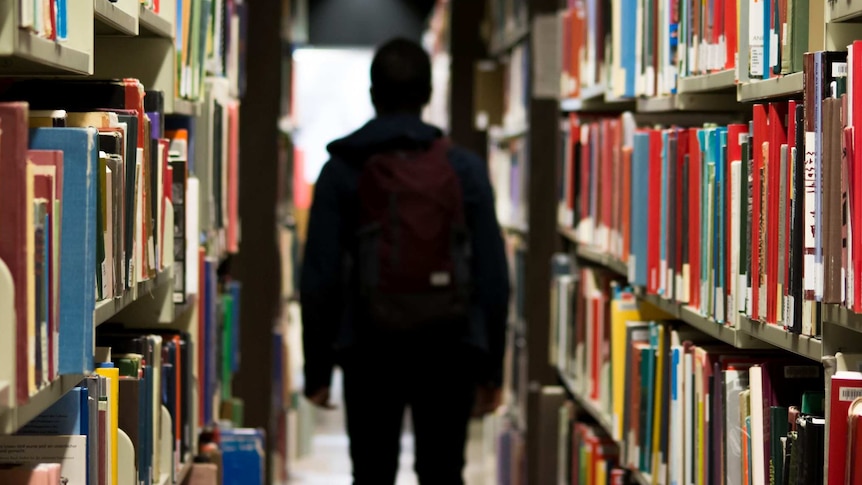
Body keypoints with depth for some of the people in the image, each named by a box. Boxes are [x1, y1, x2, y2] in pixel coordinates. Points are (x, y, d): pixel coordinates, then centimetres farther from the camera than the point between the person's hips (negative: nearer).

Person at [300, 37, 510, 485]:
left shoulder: (341, 170, -1)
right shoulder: (465, 167, 1)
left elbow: (319, 275, -4)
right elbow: (492, 274, -1)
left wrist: (317, 366, 4)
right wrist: (491, 367, 6)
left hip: (371, 349, 0)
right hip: (448, 348, 1)